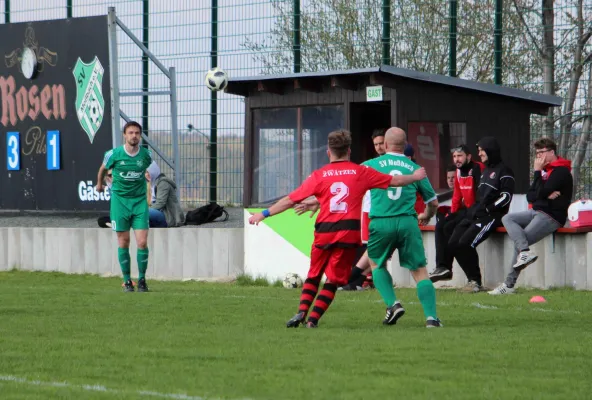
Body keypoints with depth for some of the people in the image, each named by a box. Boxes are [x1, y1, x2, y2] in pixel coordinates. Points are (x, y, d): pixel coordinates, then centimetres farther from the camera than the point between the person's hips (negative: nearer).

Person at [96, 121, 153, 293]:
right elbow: (103, 168, 14)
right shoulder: (114, 154, -8)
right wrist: (99, 184, 28)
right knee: (124, 242, 1)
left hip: (139, 201, 1)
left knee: (142, 242, -8)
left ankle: (142, 279, 6)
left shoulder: (146, 154, -3)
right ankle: (127, 281, 11)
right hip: (120, 200, -1)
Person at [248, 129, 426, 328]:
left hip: (324, 231, 1)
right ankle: (313, 318, -3)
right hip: (349, 232, -1)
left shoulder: (319, 175, 4)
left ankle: (301, 312, 2)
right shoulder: (361, 172, 5)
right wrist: (415, 177, 32)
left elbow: (290, 200, 2)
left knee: (313, 276, 17)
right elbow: (394, 181, 13)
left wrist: (264, 214, 9)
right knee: (333, 279, 6)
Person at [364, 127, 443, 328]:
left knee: (377, 264, 22)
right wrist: (426, 216, 41)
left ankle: (392, 304, 4)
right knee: (420, 271, 4)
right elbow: (433, 202, 18)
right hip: (407, 222, 1)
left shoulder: (371, 165, 6)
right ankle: (431, 317, -7)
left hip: (380, 223, -1)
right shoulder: (415, 168, 10)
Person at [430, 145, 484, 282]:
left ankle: (445, 267, -12)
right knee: (440, 225, -6)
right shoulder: (459, 172, 14)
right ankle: (441, 266, -14)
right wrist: (452, 213, 8)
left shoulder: (478, 169, -16)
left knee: (449, 228, -20)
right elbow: (457, 195, 18)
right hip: (465, 209, 9)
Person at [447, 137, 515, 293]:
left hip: (492, 216, -9)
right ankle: (473, 279, -4)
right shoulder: (485, 171, 25)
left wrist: (486, 209, -16)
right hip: (475, 215, 9)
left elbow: (506, 197, -13)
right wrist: (473, 210, 11)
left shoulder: (504, 171, -3)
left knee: (465, 243, -25)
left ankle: (476, 282, -15)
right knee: (453, 244, -7)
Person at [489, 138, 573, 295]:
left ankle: (510, 284, -17)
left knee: (520, 242, -18)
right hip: (536, 212, 9)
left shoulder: (561, 171, -10)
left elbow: (540, 193, -19)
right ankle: (525, 252, -25)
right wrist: (546, 195, -9)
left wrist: (537, 172, -9)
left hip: (552, 216, -9)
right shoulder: (545, 169, 18)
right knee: (507, 218, -10)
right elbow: (530, 196, 11)